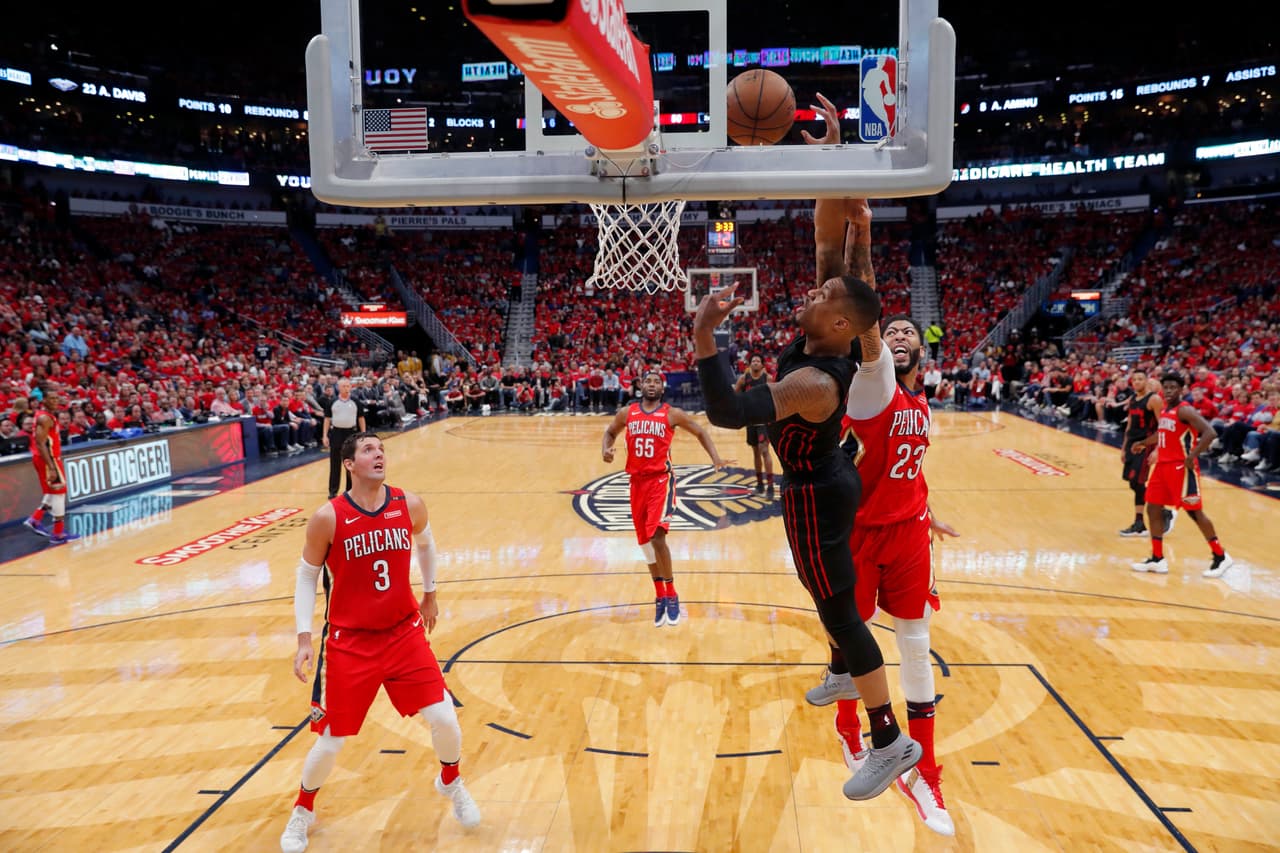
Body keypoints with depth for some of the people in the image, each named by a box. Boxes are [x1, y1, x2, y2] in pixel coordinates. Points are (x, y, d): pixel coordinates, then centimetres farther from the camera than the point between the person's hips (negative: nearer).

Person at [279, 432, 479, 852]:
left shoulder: (410, 506, -7)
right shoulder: (328, 518, -15)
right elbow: (307, 576, -2)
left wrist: (430, 595, 23)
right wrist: (304, 638, -7)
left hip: (404, 632, 2)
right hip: (349, 642, -2)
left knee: (444, 720, -2)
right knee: (330, 741, 4)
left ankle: (451, 783, 31)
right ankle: (302, 811, 35)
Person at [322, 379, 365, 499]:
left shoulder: (356, 402, 2)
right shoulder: (332, 402, 1)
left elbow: (361, 419, 7)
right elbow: (327, 419, 4)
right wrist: (325, 436, -2)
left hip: (351, 433, 0)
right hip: (336, 433, 0)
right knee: (335, 464, 4)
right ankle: (333, 491, 10)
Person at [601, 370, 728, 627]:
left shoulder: (672, 414, -1)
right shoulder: (626, 413, 7)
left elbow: (700, 432, 9)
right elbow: (610, 432, 23)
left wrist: (715, 457, -4)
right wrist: (605, 449, 1)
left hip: (661, 479, -4)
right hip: (637, 480, 4)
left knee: (656, 537, -20)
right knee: (645, 542, 10)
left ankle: (671, 596, -5)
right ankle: (660, 597, 25)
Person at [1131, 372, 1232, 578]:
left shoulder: (1185, 410, -14)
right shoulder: (1165, 410, 12)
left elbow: (1210, 433, -25)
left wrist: (1192, 456, -28)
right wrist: (1143, 443, 43)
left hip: (1181, 467, -9)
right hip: (1163, 465, 9)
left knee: (1194, 512, -3)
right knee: (1153, 509, 7)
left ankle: (1220, 557, 10)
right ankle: (1157, 559, 13)